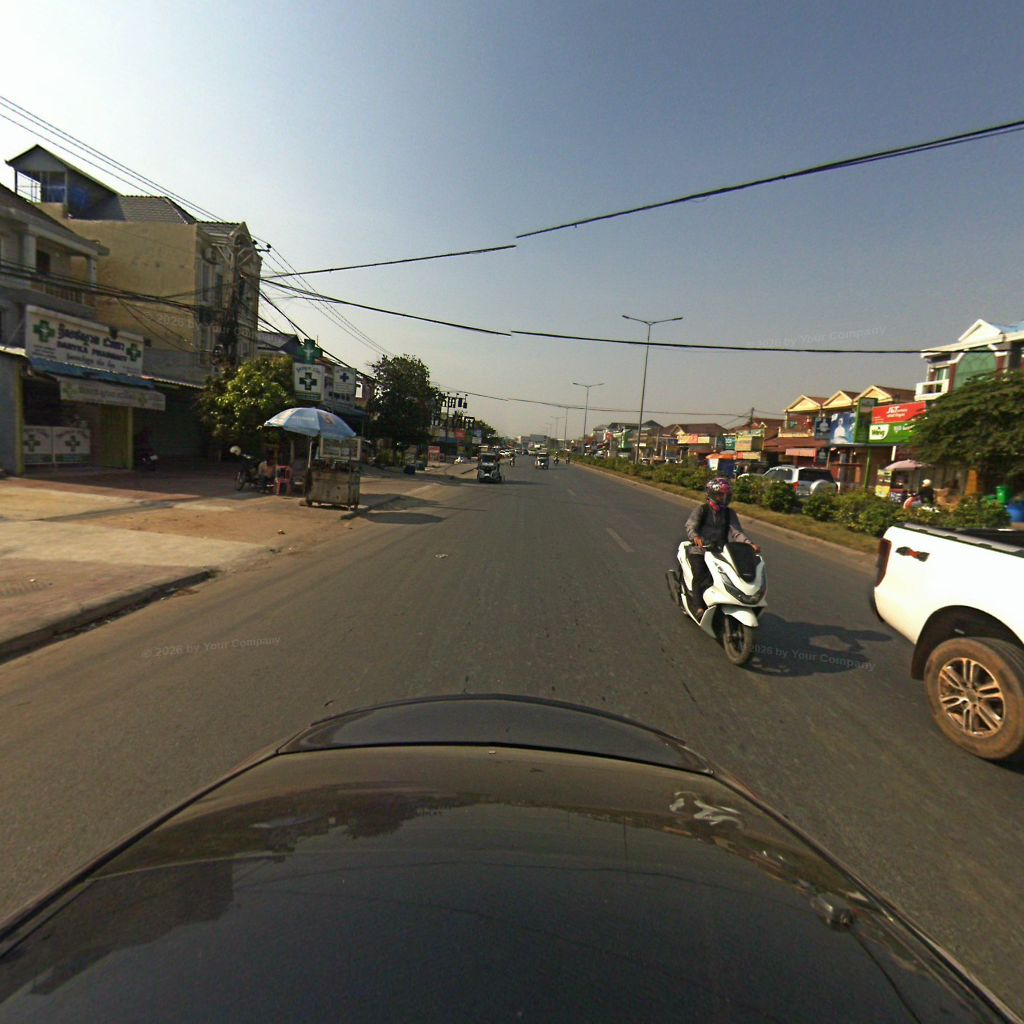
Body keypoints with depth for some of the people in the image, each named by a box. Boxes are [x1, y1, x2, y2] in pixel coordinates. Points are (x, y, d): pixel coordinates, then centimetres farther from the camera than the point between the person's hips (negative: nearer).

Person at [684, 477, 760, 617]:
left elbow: (736, 532, -1)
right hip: (699, 550, -3)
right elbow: (690, 526, -15)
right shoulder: (701, 510, 0)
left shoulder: (730, 513, 11)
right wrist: (695, 537, -39)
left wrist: (750, 544, -20)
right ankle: (699, 607, -19)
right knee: (700, 577, -25)